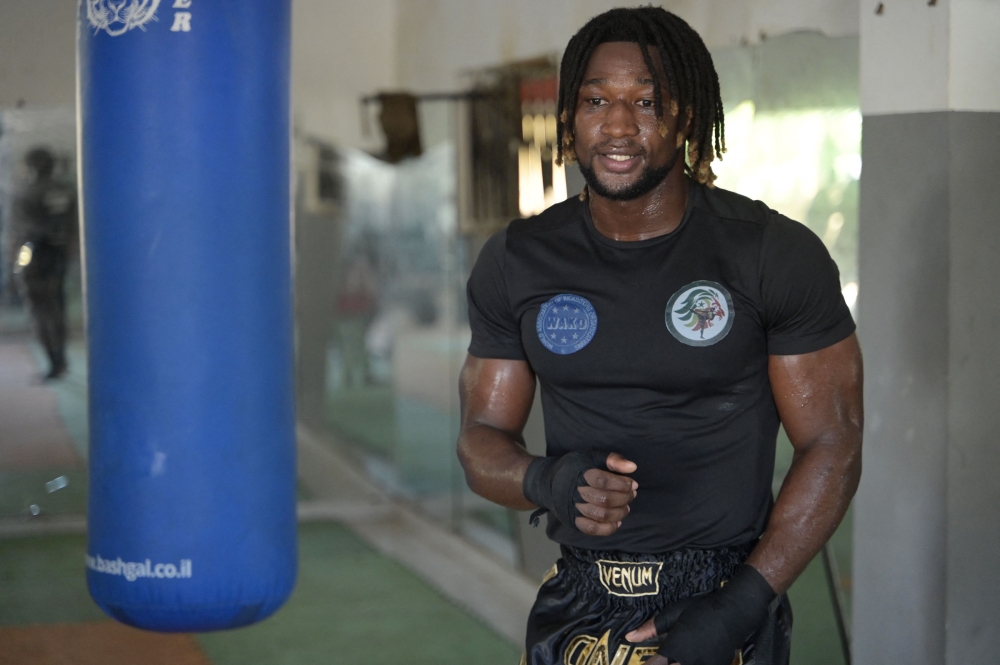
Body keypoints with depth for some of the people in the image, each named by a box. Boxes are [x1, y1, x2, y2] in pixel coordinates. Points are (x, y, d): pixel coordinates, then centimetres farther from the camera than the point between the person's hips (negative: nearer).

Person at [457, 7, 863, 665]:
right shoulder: (516, 262, 0)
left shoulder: (775, 257, -9)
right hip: (574, 610, 3)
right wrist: (546, 482, -18)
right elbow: (482, 439, 5)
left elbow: (832, 446, -8)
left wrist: (741, 608, -16)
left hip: (723, 606, -3)